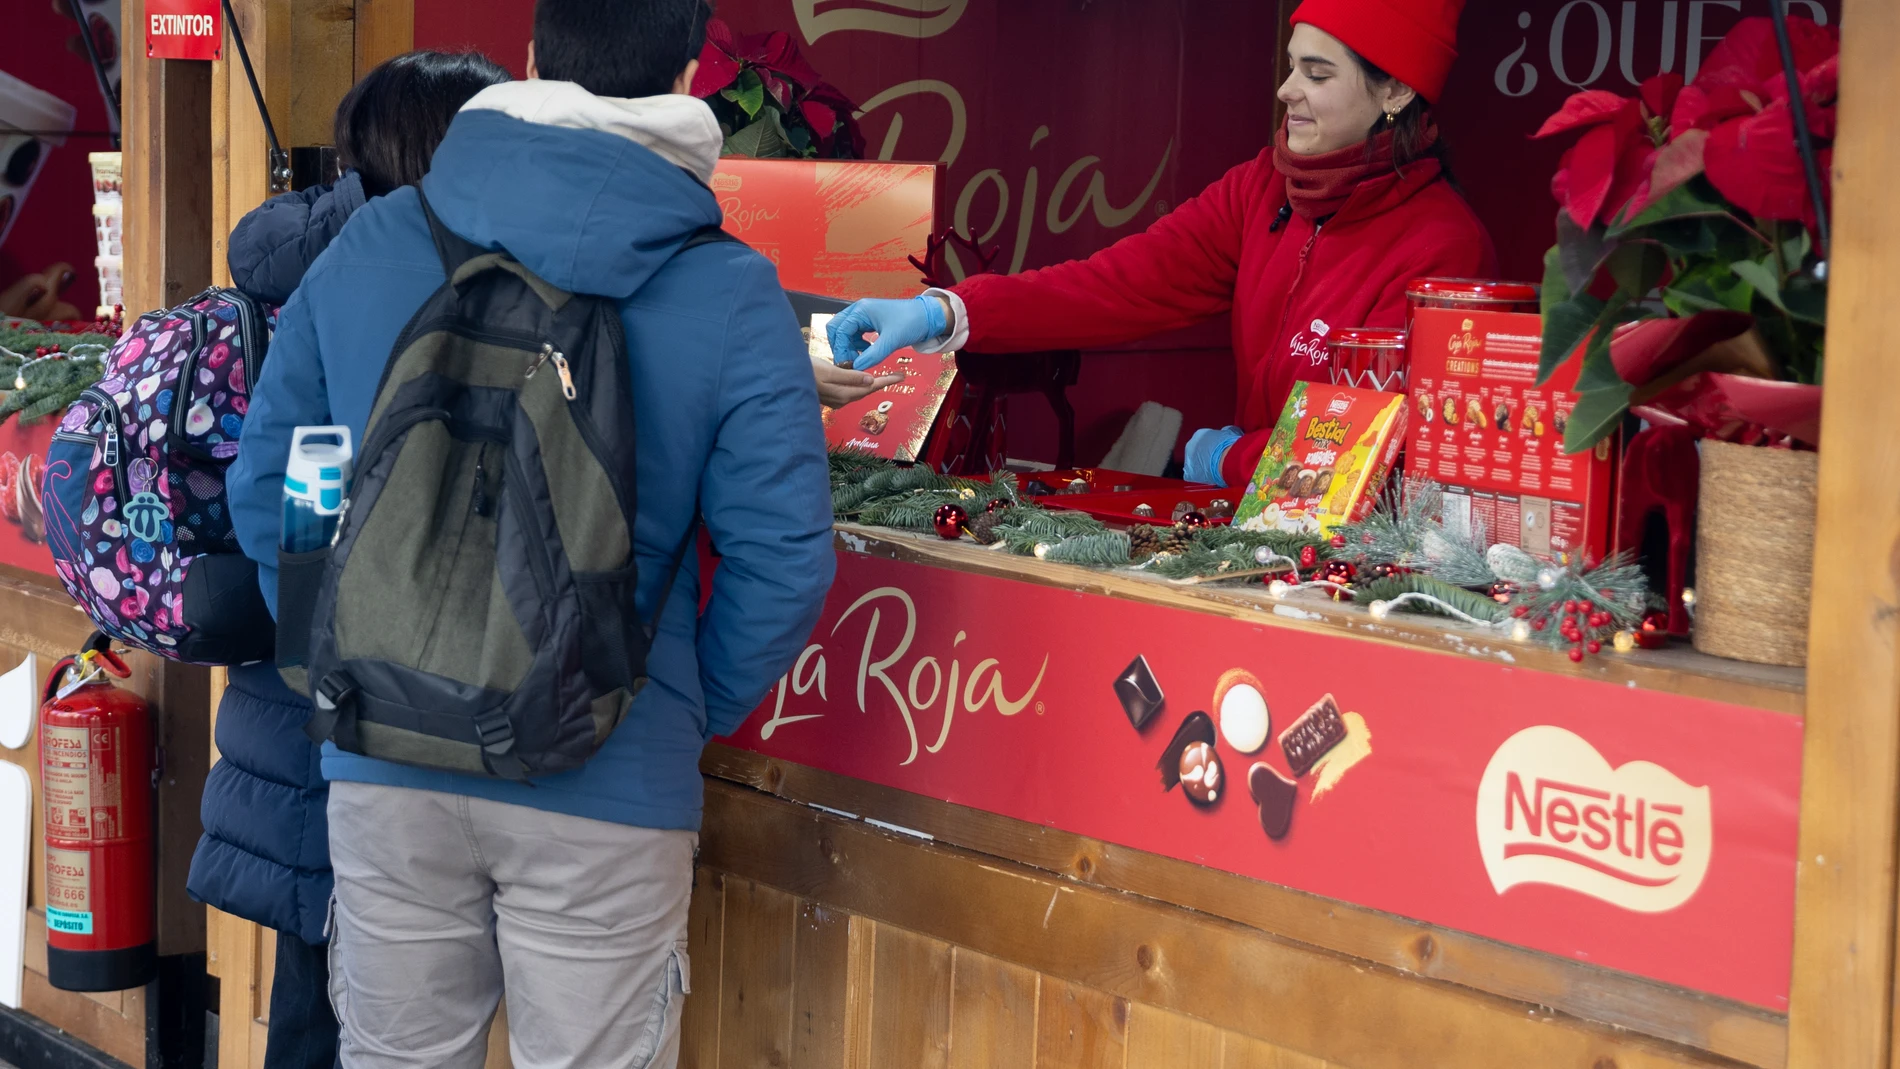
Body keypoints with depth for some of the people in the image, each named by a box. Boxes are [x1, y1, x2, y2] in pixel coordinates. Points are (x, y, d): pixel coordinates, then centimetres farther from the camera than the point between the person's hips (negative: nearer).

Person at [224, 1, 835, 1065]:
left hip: (384, 767, 3)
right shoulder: (733, 298, -8)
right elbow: (783, 560, -10)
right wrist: (692, 716, 6)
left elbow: (265, 480, 8)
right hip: (605, 792, -3)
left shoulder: (367, 246, 2)